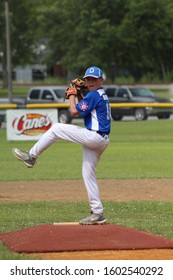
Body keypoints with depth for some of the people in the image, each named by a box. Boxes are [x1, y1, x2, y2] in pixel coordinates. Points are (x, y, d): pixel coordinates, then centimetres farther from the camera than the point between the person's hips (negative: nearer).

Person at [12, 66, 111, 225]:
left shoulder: (94, 95, -12)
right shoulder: (102, 95, 20)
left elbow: (74, 111, -15)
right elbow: (85, 108, 25)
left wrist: (72, 95, 1)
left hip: (94, 136, -10)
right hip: (101, 141, 10)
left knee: (55, 129, -4)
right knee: (88, 175, 11)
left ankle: (32, 156, 4)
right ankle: (97, 213, 10)